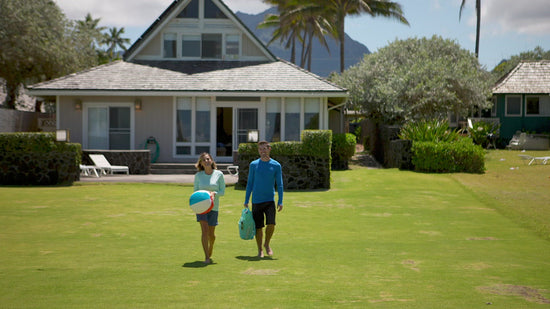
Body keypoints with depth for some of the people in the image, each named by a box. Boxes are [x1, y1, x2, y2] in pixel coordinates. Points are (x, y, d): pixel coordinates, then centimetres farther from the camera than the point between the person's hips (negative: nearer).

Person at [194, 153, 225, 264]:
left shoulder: (219, 174, -1)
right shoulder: (198, 175, 2)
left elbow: (222, 191, 1)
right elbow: (195, 190, 10)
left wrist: (214, 193, -19)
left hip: (213, 206, 0)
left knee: (211, 233, 7)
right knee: (204, 230, -16)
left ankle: (210, 254, 35)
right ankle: (206, 257, -13)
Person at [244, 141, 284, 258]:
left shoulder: (276, 165, 2)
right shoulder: (254, 164, 4)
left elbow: (279, 185, 5)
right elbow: (249, 183, 9)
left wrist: (280, 201, -2)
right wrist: (246, 201, 5)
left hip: (270, 200, -1)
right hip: (256, 201, 1)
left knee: (271, 224, -15)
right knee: (258, 227, 2)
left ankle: (267, 244, 11)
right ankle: (260, 249, 19)